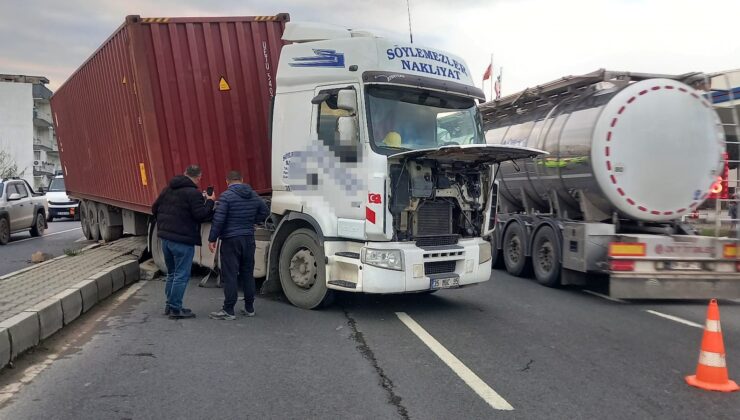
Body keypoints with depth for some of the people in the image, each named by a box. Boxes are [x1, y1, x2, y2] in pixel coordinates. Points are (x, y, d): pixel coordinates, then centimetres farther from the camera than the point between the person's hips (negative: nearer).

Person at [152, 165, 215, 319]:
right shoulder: (193, 193, -14)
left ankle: (169, 305, 27)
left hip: (165, 238, 8)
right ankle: (175, 309, 3)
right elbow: (200, 215, -18)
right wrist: (209, 201, -3)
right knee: (181, 275, 0)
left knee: (172, 273, 20)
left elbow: (154, 209, 17)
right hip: (183, 240, -8)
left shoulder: (168, 189, 11)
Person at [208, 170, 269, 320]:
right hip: (249, 239, 6)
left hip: (231, 240, -6)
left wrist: (212, 239, -9)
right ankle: (249, 308, 19)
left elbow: (218, 219, -16)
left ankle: (228, 310, -1)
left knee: (230, 276, -3)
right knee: (248, 274, 13)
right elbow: (265, 212, 17)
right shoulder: (253, 196, 8)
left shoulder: (226, 196, -11)